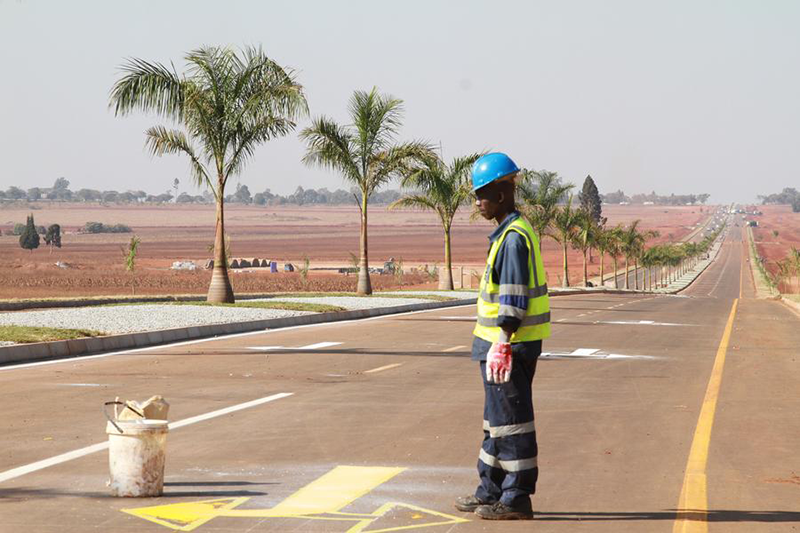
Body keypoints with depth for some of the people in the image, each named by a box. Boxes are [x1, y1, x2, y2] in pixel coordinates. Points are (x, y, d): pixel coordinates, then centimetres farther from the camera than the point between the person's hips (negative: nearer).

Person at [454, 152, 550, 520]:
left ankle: (517, 498, 2)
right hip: (503, 341, 11)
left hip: (510, 343, -11)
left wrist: (502, 344, -22)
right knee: (497, 418, 17)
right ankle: (491, 490, 26)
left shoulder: (514, 237, -17)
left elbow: (514, 299, -21)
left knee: (510, 419, -4)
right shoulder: (509, 233, 15)